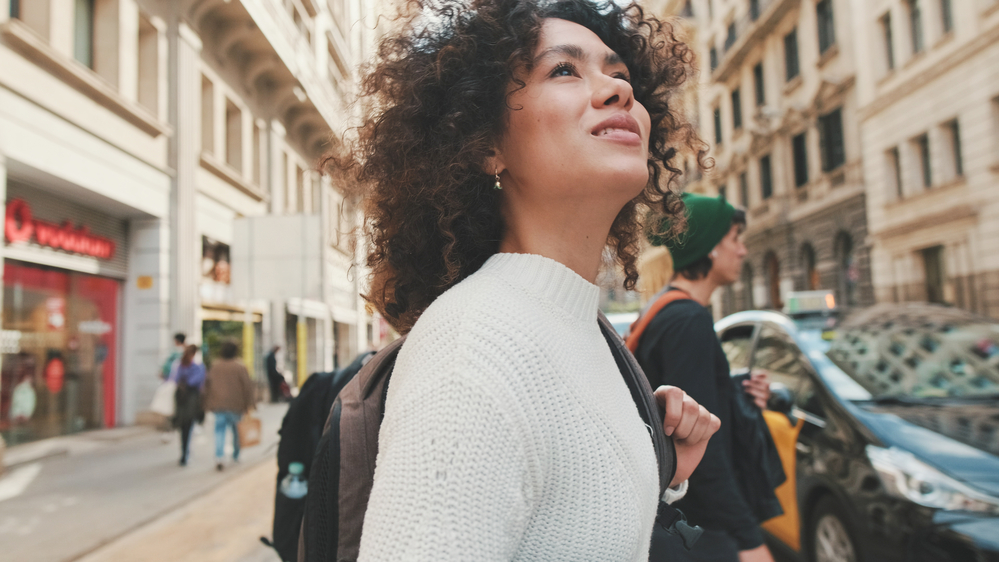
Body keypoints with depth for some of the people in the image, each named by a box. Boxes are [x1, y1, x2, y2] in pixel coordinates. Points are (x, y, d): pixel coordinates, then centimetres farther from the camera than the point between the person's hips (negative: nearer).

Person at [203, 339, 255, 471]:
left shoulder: (215, 366, 4)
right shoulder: (239, 366, -7)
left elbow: (207, 385, 10)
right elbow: (247, 385, -10)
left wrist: (207, 404, 18)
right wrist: (248, 404, -3)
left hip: (218, 405, 2)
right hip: (235, 405, -2)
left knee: (219, 431, 1)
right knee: (237, 430, 14)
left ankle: (219, 457, -16)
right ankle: (236, 455, 26)